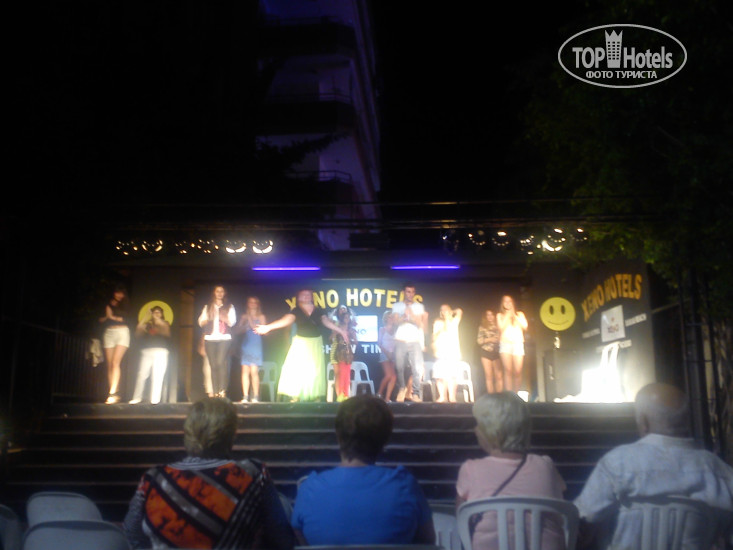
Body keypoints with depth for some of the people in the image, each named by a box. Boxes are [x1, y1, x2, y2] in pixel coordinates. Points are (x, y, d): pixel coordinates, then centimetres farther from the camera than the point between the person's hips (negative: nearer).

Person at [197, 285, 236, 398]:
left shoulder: (229, 307, 14)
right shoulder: (208, 307, 20)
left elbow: (232, 322, 2)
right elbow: (201, 322, 12)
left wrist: (224, 317, -14)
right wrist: (208, 319, -8)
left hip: (224, 338, -2)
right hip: (210, 338, 3)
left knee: (221, 362, -19)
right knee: (213, 365, -2)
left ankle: (222, 391, -20)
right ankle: (215, 393, -2)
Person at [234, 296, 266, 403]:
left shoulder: (261, 317, 7)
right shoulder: (244, 317, 14)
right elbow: (236, 330, 9)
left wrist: (252, 323, -7)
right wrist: (245, 325, -7)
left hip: (256, 346, -3)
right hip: (245, 345, 3)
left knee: (254, 371, -11)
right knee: (245, 371, -2)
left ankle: (255, 397, -5)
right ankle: (245, 396, 0)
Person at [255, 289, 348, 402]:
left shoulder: (319, 311, 6)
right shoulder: (296, 311, -2)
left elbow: (327, 322, 4)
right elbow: (286, 320, -14)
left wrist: (341, 331, -3)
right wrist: (268, 327, -28)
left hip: (315, 343, 2)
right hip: (300, 343, -2)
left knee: (315, 370, 1)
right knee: (296, 368, -8)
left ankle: (317, 396, 6)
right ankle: (294, 397, -4)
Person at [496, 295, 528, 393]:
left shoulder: (519, 314, 16)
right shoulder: (500, 315, 13)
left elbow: (525, 326, 1)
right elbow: (501, 328, -3)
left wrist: (514, 316, -2)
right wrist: (507, 316, -1)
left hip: (518, 344, 1)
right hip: (505, 344, -1)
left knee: (517, 372, -8)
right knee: (508, 370, -11)